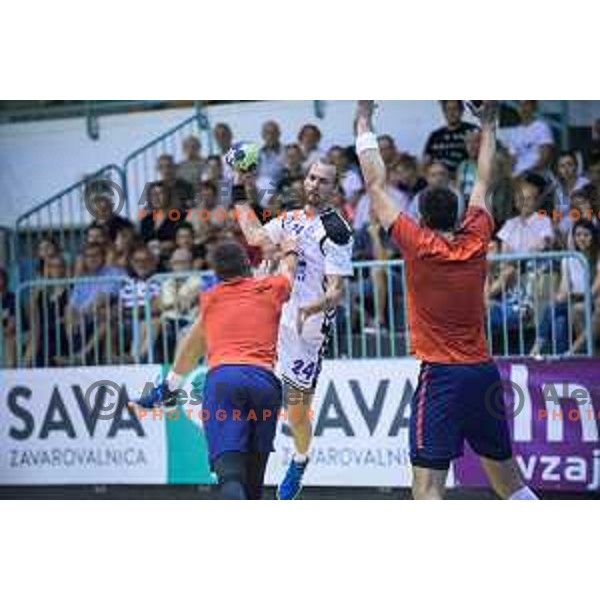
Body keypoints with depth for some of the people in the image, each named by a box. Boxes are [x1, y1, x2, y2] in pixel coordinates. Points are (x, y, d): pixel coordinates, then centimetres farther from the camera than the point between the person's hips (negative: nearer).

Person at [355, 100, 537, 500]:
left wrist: (365, 122, 6)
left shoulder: (419, 245, -8)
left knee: (427, 485, -11)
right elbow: (484, 183, 20)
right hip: (484, 373, 6)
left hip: (441, 376, -6)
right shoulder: (476, 241, 4)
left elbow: (376, 186, -2)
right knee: (507, 477, 18)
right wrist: (488, 125, 31)